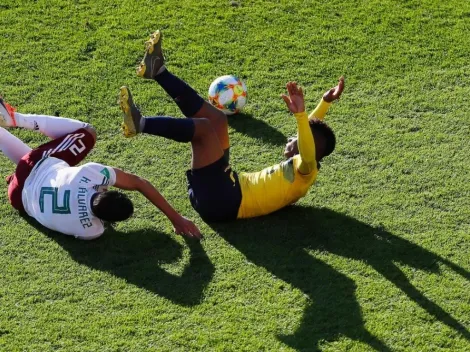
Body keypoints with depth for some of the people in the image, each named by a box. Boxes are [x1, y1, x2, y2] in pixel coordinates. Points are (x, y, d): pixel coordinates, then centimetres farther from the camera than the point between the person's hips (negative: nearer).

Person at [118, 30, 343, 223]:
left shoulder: (305, 172, -4)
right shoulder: (295, 169, 23)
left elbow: (309, 154, -29)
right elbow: (313, 129, 37)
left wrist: (300, 114, -41)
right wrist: (326, 102, 34)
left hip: (220, 201, -10)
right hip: (224, 191, 10)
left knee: (202, 126, -20)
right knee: (215, 119, 8)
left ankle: (140, 124, -19)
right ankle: (158, 71, 3)